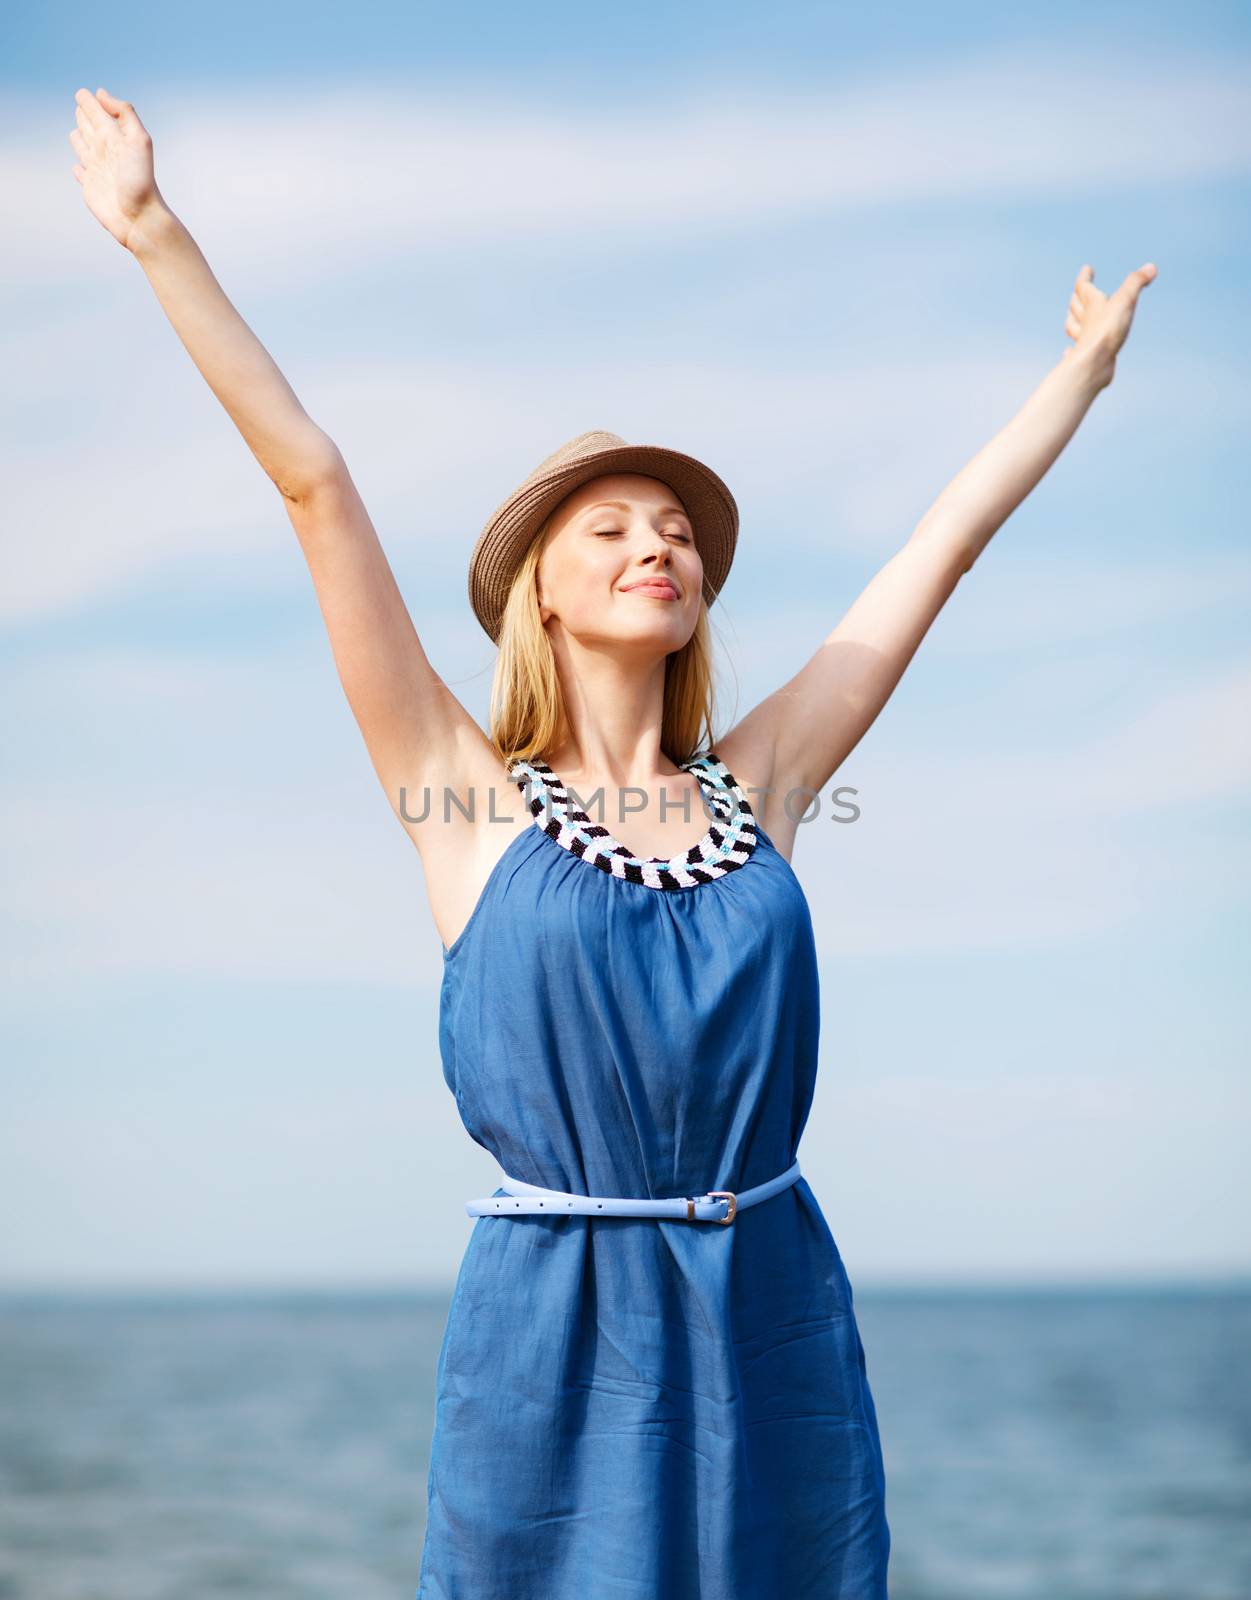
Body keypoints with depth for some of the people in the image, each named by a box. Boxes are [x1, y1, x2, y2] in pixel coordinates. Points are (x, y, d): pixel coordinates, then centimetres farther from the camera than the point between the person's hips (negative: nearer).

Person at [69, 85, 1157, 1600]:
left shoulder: (754, 784, 10)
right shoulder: (466, 789, 2)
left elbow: (949, 535, 18)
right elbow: (313, 482, 0)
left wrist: (1086, 363, 26)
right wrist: (157, 236, -1)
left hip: (776, 1319, 3)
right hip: (549, 1321, -3)